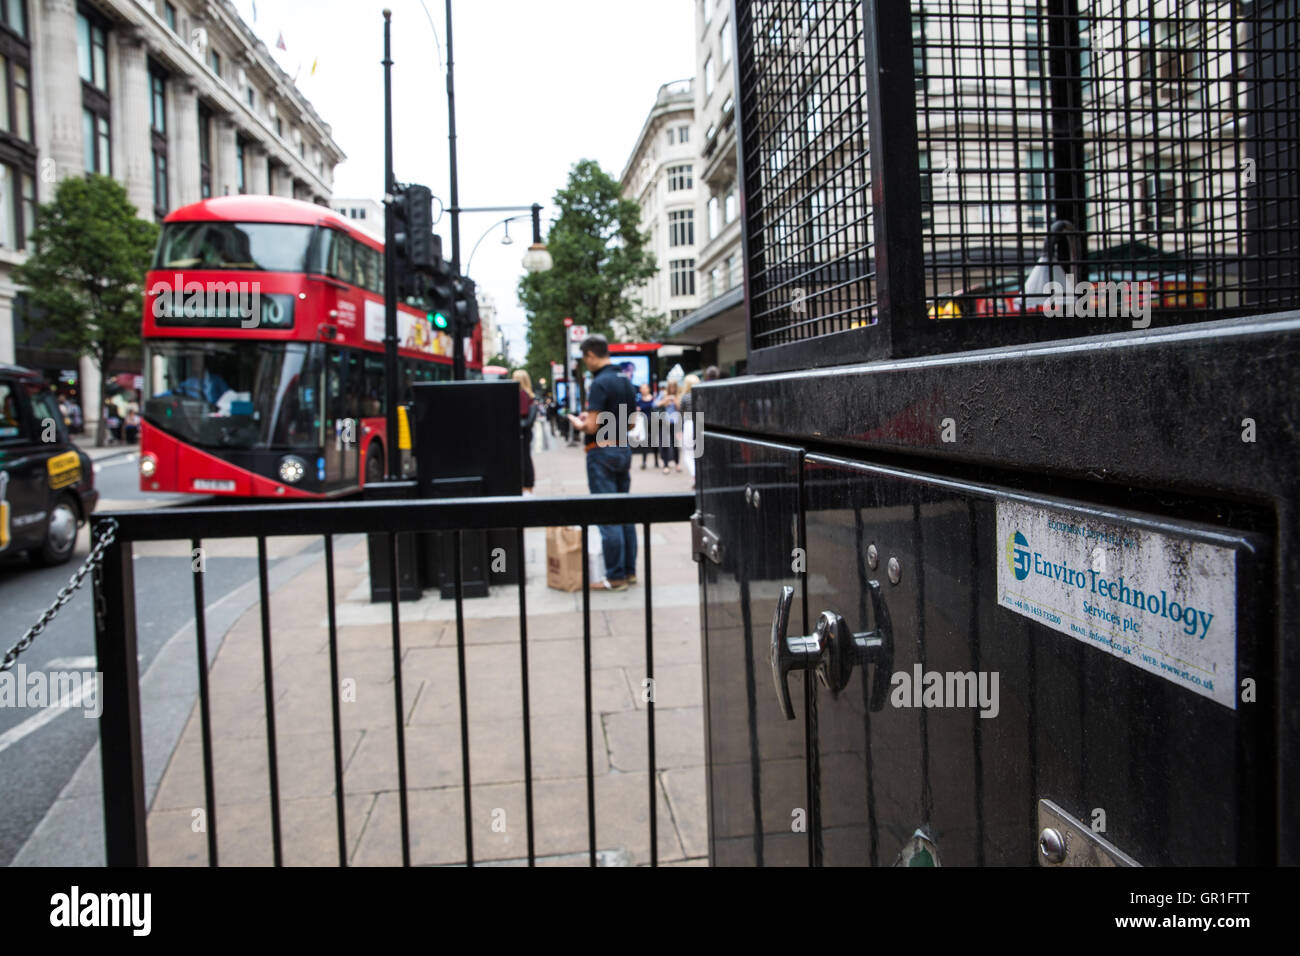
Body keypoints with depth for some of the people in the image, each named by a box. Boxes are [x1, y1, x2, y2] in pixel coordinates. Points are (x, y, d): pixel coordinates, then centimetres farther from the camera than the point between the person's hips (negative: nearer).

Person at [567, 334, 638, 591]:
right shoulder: (626, 382, 10)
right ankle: (629, 570, 18)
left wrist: (578, 424, 2)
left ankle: (616, 577, -2)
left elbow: (592, 427, -20)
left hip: (602, 453, -9)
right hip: (624, 450, 9)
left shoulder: (600, 384, -16)